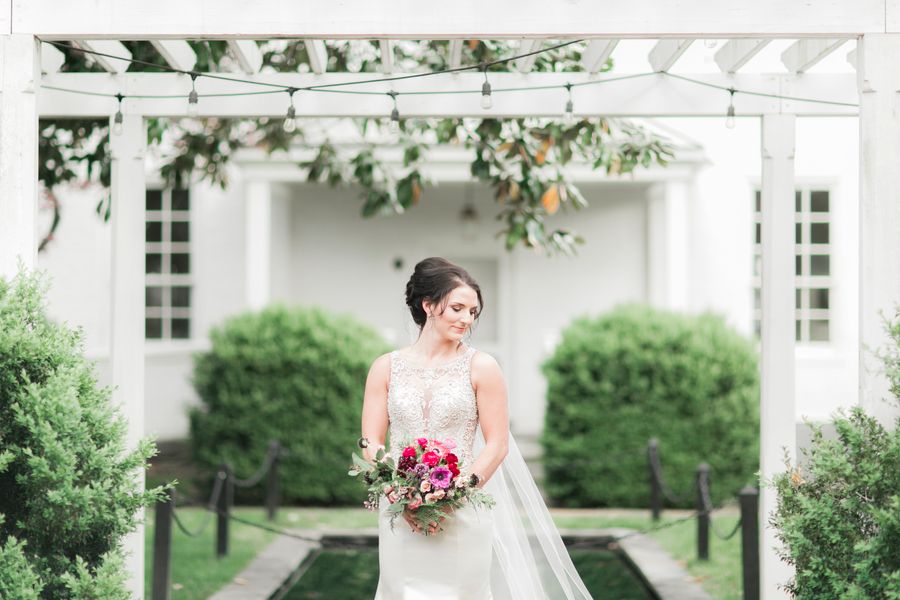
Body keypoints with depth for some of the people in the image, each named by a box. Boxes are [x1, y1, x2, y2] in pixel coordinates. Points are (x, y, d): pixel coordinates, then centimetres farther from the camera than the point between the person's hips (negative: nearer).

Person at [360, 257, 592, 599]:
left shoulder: (481, 367, 0)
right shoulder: (386, 367, 5)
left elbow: (498, 444, -2)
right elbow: (371, 443, 3)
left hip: (461, 516, -1)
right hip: (399, 516, 1)